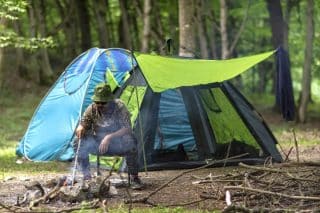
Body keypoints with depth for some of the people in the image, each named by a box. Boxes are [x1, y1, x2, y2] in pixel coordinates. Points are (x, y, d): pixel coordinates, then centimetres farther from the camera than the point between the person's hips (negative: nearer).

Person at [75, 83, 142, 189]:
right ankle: (86, 175, -10)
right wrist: (80, 128, -24)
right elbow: (83, 124, 2)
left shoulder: (119, 107, -16)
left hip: (117, 145, -3)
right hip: (98, 144, 3)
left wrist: (109, 137, -37)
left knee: (130, 142, -37)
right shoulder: (92, 109, -5)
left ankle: (133, 177, -19)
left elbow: (127, 129, -24)